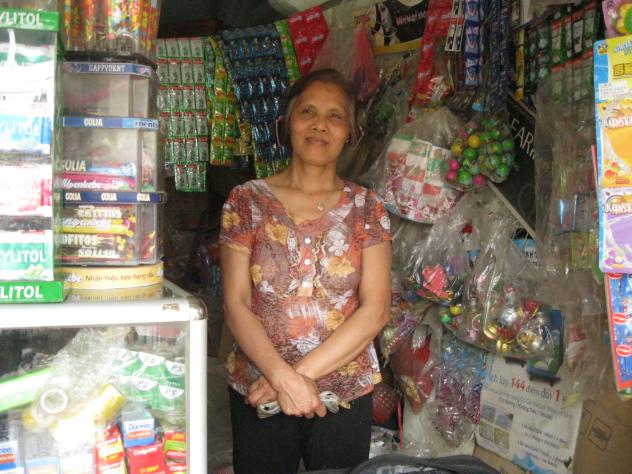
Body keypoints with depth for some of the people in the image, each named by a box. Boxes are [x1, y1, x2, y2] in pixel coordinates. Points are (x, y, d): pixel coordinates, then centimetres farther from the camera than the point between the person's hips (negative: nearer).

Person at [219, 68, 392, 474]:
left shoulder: (366, 208, 1)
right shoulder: (247, 201, -1)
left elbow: (375, 310, -6)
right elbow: (235, 304, -6)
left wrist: (303, 371, -15)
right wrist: (283, 376, -18)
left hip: (346, 394, 1)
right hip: (257, 392, 0)